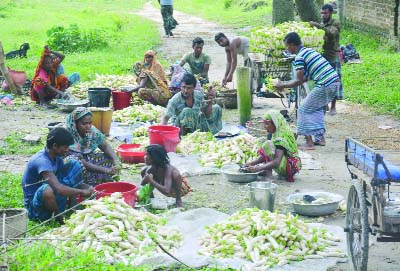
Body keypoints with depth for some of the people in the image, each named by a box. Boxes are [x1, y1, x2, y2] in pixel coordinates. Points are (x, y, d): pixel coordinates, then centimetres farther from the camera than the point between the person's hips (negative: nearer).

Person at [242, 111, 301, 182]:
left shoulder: (282, 136, -22)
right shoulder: (277, 133, 7)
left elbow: (277, 162, -32)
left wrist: (258, 168, -36)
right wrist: (252, 163, -5)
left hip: (290, 166, -10)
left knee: (268, 144, -24)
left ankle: (269, 175, -23)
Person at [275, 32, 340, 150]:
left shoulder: (299, 57, -7)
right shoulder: (309, 50, 21)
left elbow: (299, 81, -6)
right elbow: (305, 77, 24)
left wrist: (283, 85, 8)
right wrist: (286, 83, 26)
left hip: (325, 85, -9)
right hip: (335, 82, 9)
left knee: (304, 110, 4)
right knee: (317, 108, 26)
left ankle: (309, 143, 1)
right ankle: (320, 138, 26)